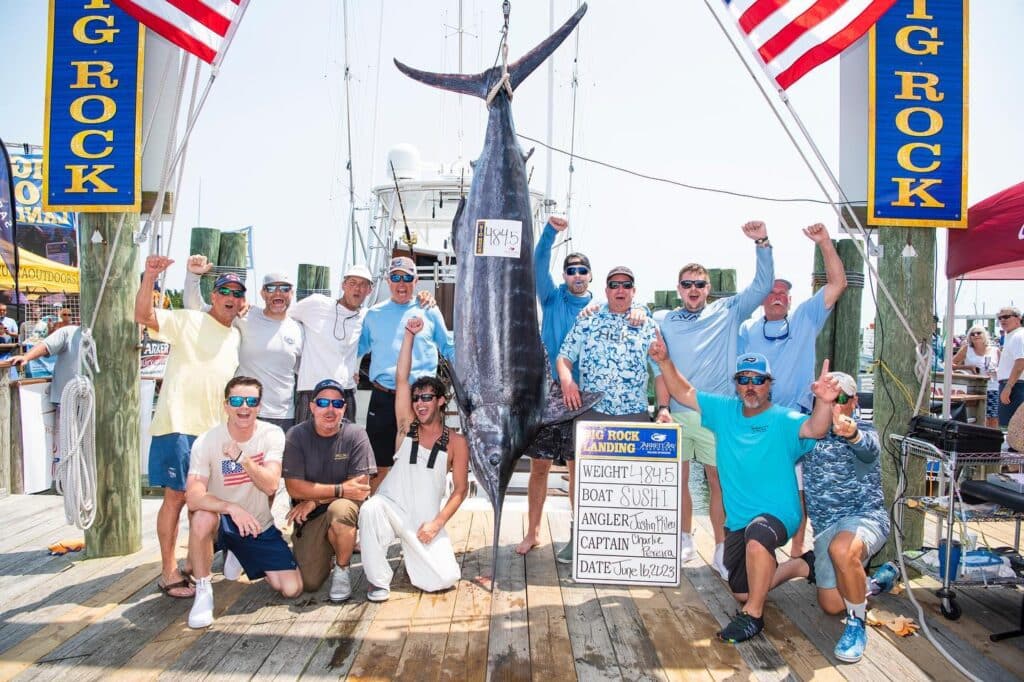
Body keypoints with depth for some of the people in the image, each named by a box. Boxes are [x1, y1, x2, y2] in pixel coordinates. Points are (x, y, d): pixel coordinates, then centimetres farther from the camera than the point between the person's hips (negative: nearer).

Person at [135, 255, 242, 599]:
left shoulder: (236, 336, 16)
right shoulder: (187, 320, -4)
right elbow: (144, 316, -20)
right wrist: (150, 276, -32)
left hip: (214, 429, 7)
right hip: (179, 425, -7)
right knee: (176, 496, -3)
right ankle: (169, 572, 6)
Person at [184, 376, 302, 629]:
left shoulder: (272, 435, -13)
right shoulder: (206, 442, -17)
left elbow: (271, 485, -24)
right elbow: (193, 498, -27)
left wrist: (242, 458, -39)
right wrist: (231, 508, -43)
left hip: (259, 526, 3)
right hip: (222, 522, -2)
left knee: (292, 589, -6)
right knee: (202, 517, -38)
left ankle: (239, 555, 23)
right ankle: (203, 591, -15)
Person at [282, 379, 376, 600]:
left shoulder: (355, 435, -10)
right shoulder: (296, 435, -7)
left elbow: (361, 486, -14)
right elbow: (294, 488, -13)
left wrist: (316, 500, -18)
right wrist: (340, 489, -21)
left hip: (345, 505, -1)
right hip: (308, 517, 1)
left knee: (339, 510, -36)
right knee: (309, 583, -9)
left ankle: (342, 569, -9)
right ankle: (328, 554, 27)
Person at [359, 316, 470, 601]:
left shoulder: (456, 442, -1)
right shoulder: (407, 426, 1)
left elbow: (461, 489, 0)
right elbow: (401, 378, -8)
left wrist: (437, 523, -11)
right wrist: (409, 334, -10)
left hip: (427, 521, 0)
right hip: (392, 508, 0)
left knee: (444, 579, -14)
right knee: (370, 508, -36)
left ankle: (413, 555, 21)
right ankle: (378, 578, -12)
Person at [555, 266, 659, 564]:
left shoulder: (649, 327, 10)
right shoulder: (586, 322, 9)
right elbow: (564, 356, 6)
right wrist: (566, 380, -15)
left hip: (635, 415, 0)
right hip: (590, 412, 0)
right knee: (579, 469, -1)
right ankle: (578, 533, 15)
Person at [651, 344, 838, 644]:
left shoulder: (783, 420, -13)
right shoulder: (724, 410, 3)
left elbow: (815, 429, -32)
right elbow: (684, 393, 5)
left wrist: (824, 402, -53)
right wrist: (665, 361, -10)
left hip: (778, 515, -6)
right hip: (737, 521, 6)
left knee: (757, 535, -41)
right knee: (742, 592, 14)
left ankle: (753, 616, -20)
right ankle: (803, 565, 38)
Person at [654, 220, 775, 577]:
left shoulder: (728, 312, 6)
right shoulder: (667, 323, 11)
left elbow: (763, 285, -1)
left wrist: (762, 243, -13)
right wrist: (663, 407, -2)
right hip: (677, 414, 2)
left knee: (718, 481, 2)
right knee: (677, 480, 9)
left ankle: (722, 549, 13)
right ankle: (685, 541, 25)